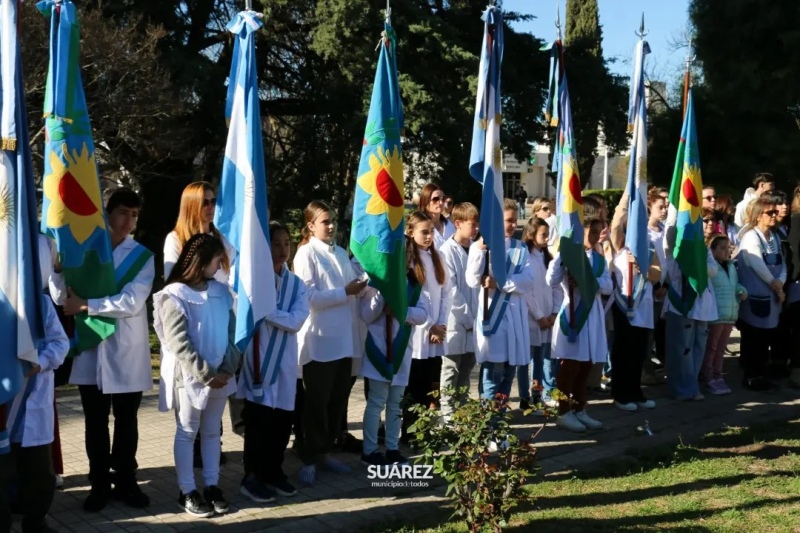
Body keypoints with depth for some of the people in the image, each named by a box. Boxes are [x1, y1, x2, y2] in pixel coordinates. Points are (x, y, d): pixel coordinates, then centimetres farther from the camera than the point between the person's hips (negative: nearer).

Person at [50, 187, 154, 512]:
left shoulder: (141, 256, -1)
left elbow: (131, 302, -15)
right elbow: (61, 298, -1)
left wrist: (85, 304, -17)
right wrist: (57, 267, -17)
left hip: (127, 354, -1)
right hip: (91, 350, 1)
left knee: (126, 422, 11)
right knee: (95, 423, 10)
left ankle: (125, 482, 24)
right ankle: (100, 483, 22)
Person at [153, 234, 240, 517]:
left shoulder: (221, 292, 5)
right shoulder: (175, 295, -11)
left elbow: (232, 332, 5)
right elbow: (178, 343, -16)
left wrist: (227, 369, -7)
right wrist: (206, 374, -16)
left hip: (220, 375, 5)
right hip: (189, 376, -5)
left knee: (212, 432, 13)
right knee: (187, 433, 5)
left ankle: (212, 486, 23)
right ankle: (188, 492, 13)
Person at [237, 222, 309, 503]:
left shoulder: (296, 284, 6)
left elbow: (297, 320, -9)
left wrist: (266, 311, -19)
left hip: (285, 362, 4)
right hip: (257, 360, -4)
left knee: (282, 421, 10)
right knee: (258, 419, -1)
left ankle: (274, 471, 27)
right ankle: (252, 477, 13)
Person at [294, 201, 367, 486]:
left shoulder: (342, 253, 14)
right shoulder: (306, 253, -7)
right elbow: (308, 296, -17)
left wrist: (359, 288, -3)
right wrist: (345, 292, -18)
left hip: (344, 339, 6)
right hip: (320, 340, -6)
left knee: (338, 399, 12)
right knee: (317, 401, 2)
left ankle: (325, 452, 25)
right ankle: (309, 459, 13)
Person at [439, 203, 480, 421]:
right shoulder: (448, 250, -11)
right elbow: (450, 289, -14)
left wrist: (476, 315, 0)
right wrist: (467, 316, -12)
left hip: (472, 320, 6)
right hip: (455, 321, -6)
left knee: (467, 367, 13)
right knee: (451, 370, 3)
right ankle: (447, 415, 11)